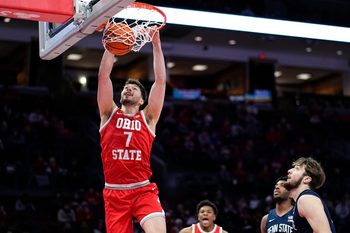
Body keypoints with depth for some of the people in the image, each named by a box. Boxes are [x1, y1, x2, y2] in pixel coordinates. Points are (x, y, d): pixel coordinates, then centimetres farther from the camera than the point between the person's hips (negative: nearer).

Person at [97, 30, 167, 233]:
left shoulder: (148, 118, 9)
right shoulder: (110, 114, 11)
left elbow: (161, 81, 3)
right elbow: (103, 76, 4)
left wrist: (156, 45, 1)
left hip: (144, 190, -1)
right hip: (114, 192, 1)